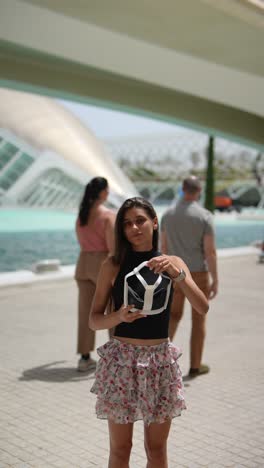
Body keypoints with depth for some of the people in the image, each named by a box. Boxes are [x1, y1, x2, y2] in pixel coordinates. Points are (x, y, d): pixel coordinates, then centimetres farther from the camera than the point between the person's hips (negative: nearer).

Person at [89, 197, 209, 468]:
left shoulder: (172, 262, 3)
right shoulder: (113, 265, -3)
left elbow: (203, 308, -8)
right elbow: (93, 320, 0)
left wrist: (177, 274, -21)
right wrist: (119, 316, -20)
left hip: (160, 360, 2)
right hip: (121, 359, -2)